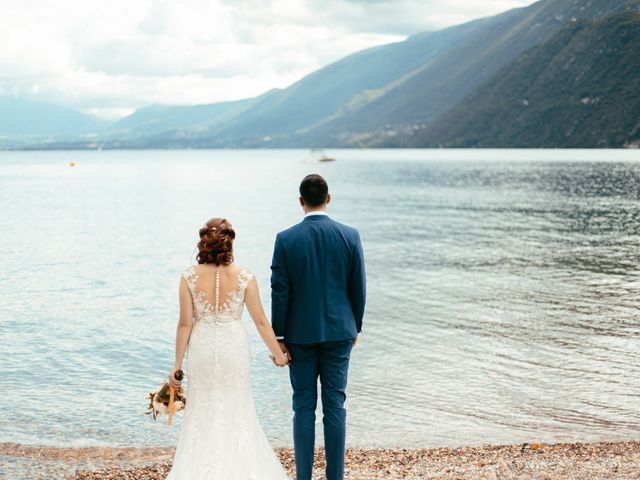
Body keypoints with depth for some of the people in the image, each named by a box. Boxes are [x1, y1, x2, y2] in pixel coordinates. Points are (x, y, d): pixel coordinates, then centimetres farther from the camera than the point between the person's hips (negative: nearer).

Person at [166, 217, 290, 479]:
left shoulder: (189, 277, -9)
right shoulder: (244, 276, -10)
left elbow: (185, 324, -8)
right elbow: (261, 321, -5)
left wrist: (177, 364, 1)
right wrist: (278, 354, 8)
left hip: (202, 349, 0)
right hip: (234, 348, 0)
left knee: (202, 416, 15)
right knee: (237, 413, 15)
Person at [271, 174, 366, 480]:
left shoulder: (286, 239, -8)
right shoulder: (350, 236, -4)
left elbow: (280, 291, -7)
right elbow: (358, 287, 1)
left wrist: (278, 336, 0)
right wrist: (355, 326, 14)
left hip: (300, 333, -1)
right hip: (338, 331, 1)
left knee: (304, 406, 7)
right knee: (335, 405, 7)